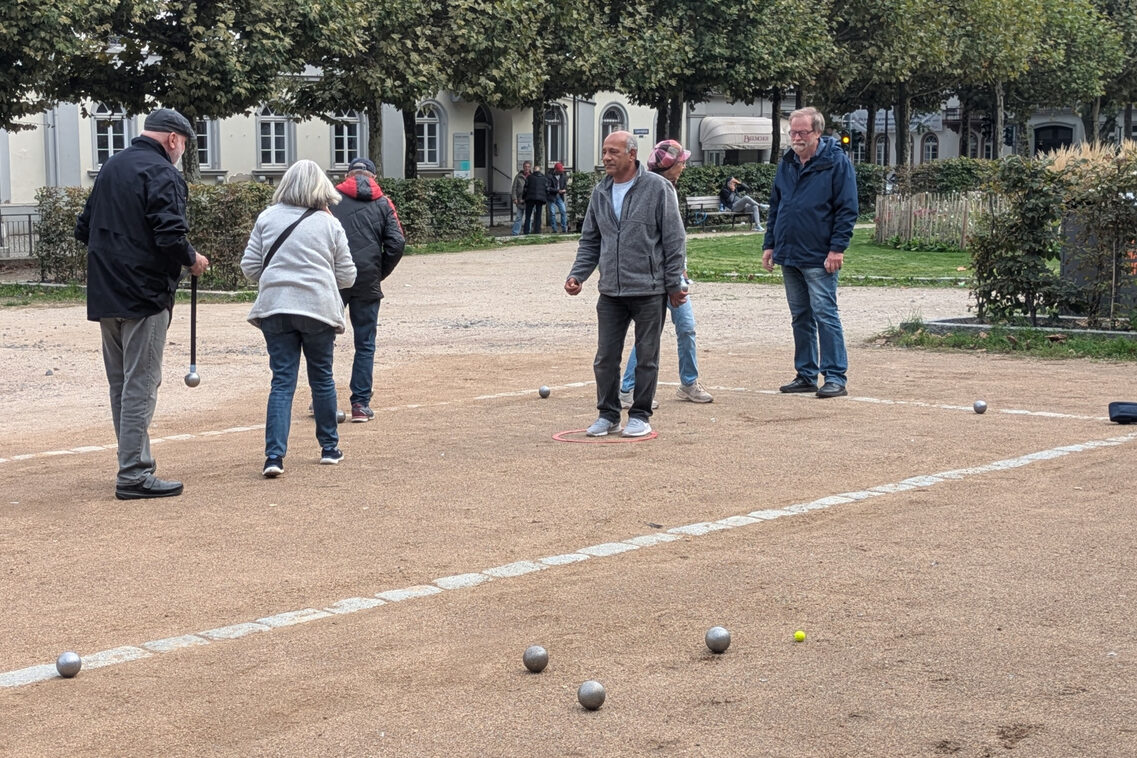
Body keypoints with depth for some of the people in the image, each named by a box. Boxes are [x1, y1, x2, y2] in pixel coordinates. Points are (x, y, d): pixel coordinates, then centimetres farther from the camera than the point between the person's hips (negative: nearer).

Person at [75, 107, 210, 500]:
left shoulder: (111, 167, 16)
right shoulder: (162, 174, -11)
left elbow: (84, 228, 21)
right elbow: (169, 235, -22)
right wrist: (192, 259, -5)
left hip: (104, 296, 8)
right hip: (144, 296, -8)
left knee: (120, 383, 14)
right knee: (140, 384, -6)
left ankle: (131, 465, 21)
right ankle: (135, 474, -5)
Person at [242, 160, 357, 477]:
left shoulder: (267, 218, 3)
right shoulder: (330, 224, 0)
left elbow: (250, 265, 4)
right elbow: (347, 276, 4)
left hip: (275, 308, 1)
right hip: (319, 307, -1)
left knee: (282, 382, 1)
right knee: (321, 378, 15)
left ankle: (274, 454, -11)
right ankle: (329, 447, 26)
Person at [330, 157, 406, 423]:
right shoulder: (383, 203, 7)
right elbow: (397, 244, -1)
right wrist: (380, 274, 10)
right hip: (367, 283, 1)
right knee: (365, 344, 8)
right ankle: (361, 404, 5)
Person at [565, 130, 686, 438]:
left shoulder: (657, 188, -6)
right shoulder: (600, 193, 10)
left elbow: (674, 239, -5)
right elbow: (589, 241, 18)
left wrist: (674, 284, -7)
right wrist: (577, 275, 4)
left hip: (649, 291, -5)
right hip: (610, 292, 5)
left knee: (646, 358, 5)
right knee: (605, 357, 5)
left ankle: (640, 415, 16)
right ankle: (608, 414, 18)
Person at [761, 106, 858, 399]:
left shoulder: (836, 162, -7)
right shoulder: (787, 163, 13)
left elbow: (847, 209, -9)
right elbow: (775, 207, 20)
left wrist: (837, 248, -15)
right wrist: (769, 244, 13)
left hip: (819, 258, -7)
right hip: (788, 255, 7)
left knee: (825, 315, -7)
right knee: (800, 317, 11)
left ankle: (835, 377, -4)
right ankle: (806, 375, 18)